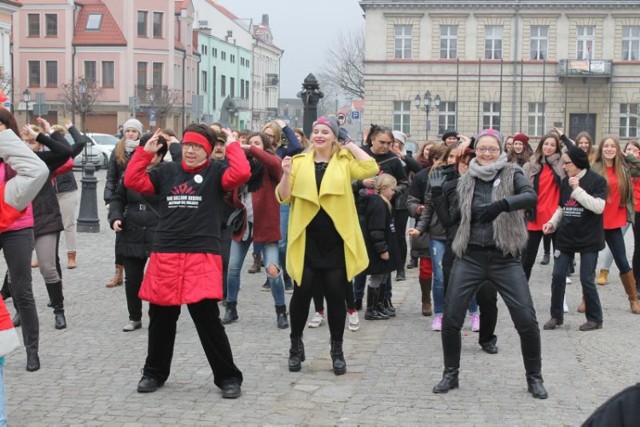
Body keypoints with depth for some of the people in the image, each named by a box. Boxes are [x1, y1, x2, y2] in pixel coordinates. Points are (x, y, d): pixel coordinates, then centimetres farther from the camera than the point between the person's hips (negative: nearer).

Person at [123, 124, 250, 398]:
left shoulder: (216, 173, 2)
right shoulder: (167, 171, 13)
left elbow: (242, 173, -16)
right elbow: (132, 181, 10)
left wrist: (232, 146, -5)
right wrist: (145, 152, 6)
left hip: (202, 257, -4)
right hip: (165, 256, 4)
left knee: (208, 319, -4)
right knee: (160, 319, 13)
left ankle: (227, 377, 10)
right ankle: (155, 372, 31)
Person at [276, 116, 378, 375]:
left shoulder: (345, 162, 4)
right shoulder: (299, 162, 6)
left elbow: (370, 168, -14)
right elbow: (284, 198, 3)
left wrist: (350, 144, -4)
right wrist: (286, 175, -15)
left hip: (336, 239, -1)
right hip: (307, 239, 1)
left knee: (335, 294, 5)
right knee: (302, 292, 3)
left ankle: (337, 350, 18)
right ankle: (296, 346, 21)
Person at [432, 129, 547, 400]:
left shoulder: (512, 174, -1)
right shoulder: (466, 181, 8)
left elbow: (531, 197, -23)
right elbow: (454, 217, 15)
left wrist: (502, 204, -37)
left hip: (505, 258, -2)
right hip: (470, 257, 2)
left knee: (527, 320, -7)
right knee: (450, 319, -2)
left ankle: (534, 378, 14)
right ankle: (450, 374, 18)